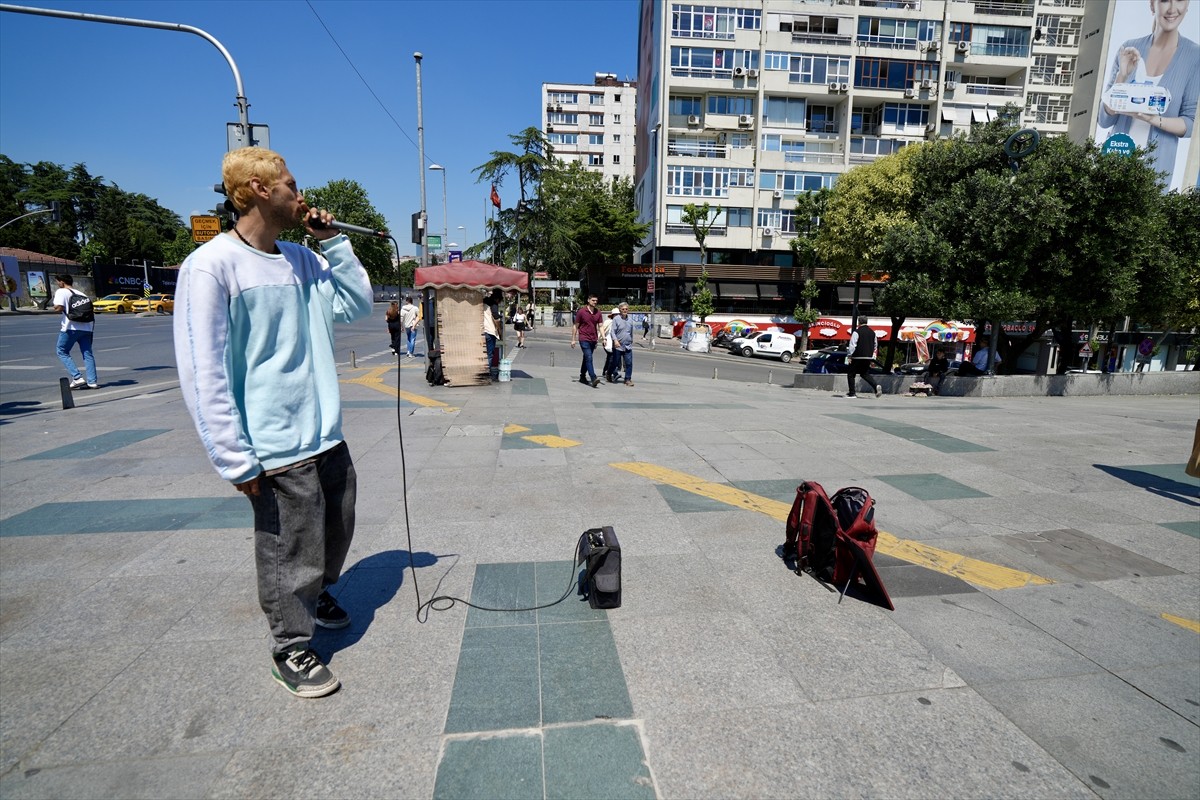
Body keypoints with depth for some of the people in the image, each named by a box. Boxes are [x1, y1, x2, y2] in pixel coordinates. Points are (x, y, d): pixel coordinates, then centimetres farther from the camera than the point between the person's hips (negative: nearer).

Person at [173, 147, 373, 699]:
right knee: (292, 554, 7)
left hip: (329, 437, 7)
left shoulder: (303, 260, 8)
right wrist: (236, 461, -17)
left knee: (337, 532, 22)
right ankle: (291, 649, 30)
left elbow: (358, 305, 11)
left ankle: (319, 595, 50)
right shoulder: (213, 265, -13)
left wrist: (333, 242, 2)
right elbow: (203, 374, -15)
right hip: (278, 450, -7)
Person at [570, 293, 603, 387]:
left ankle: (582, 377, 28)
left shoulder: (598, 313, 6)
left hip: (593, 340, 5)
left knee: (586, 359, 16)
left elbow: (600, 326, 5)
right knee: (589, 358, -15)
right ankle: (593, 379, -23)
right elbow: (575, 326, 1)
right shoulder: (581, 312, -5)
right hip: (584, 339, -5)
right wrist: (573, 339, 0)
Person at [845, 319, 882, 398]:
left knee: (851, 374, 5)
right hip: (868, 357, 7)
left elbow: (852, 345, -14)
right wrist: (873, 357, 25)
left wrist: (850, 356, -8)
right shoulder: (872, 332, 12)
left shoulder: (857, 332, -9)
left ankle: (852, 393, 3)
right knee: (865, 374, 18)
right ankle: (876, 386, -5)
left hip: (858, 357, -6)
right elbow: (875, 345, 19)